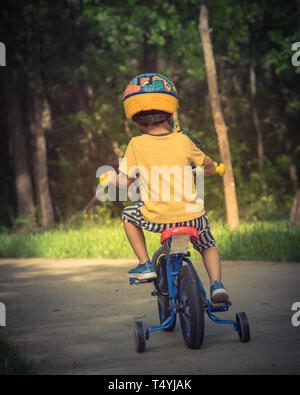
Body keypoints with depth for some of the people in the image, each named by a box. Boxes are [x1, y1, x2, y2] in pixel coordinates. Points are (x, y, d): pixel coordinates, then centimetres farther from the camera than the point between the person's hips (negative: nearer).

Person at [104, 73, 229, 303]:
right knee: (208, 246, 28)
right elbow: (208, 164, 15)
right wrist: (211, 169, 39)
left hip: (157, 219, -2)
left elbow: (125, 182, 3)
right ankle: (216, 283, 4)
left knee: (128, 215, 29)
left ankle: (145, 265, 19)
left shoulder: (136, 145, -4)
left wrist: (111, 179, 25)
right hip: (191, 216, 2)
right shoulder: (182, 141, 0)